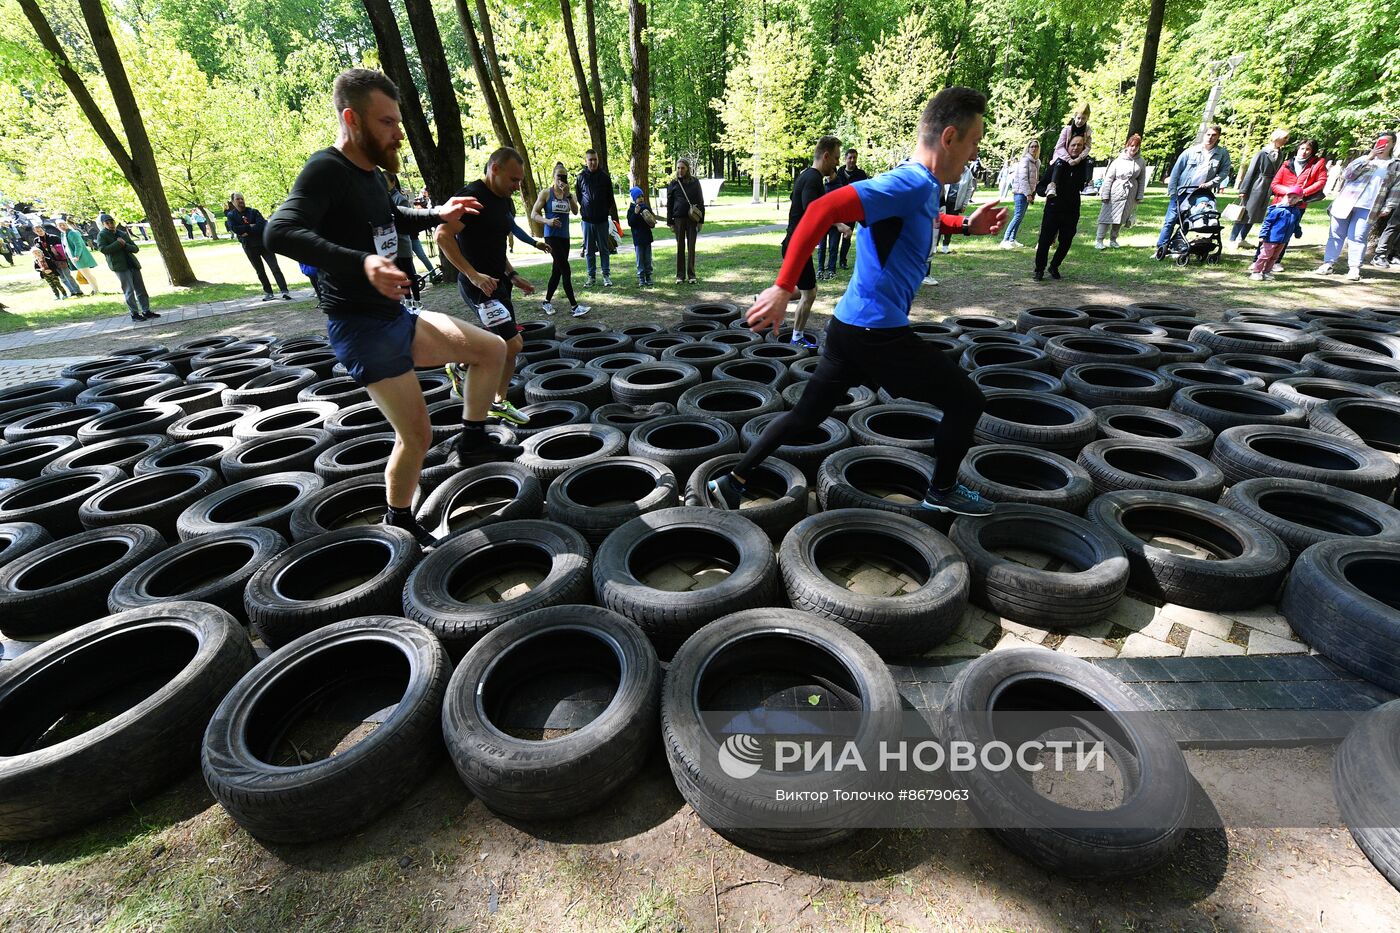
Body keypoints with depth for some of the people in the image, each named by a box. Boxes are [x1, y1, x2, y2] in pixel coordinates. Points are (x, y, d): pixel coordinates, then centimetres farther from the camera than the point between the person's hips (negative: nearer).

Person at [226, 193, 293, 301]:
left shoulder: (253, 211, 3)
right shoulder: (230, 216, 6)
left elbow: (262, 224, -12)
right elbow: (234, 229, -9)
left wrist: (247, 232, -16)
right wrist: (250, 226, -11)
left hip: (263, 243, -2)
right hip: (249, 247, 2)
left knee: (275, 267, -10)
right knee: (260, 271, 7)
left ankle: (284, 291, -15)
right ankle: (268, 292, 11)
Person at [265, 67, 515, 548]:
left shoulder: (371, 173, 11)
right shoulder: (326, 170, -16)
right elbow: (280, 231, -33)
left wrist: (437, 214, 21)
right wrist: (360, 263, -48)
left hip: (397, 316, 9)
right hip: (361, 328, -9)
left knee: (491, 348, 5)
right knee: (416, 434, -6)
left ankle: (471, 441, 15)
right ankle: (398, 524, 17)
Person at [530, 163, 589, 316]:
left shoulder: (569, 195, 10)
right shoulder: (546, 193, -1)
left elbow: (575, 211, -8)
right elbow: (534, 214, -4)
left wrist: (568, 195, -20)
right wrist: (547, 221, -21)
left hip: (565, 237, 5)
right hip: (551, 236, -5)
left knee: (557, 271, 11)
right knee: (566, 270, -13)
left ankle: (547, 303, 24)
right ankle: (574, 306, -13)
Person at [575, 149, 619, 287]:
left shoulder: (605, 177, 3)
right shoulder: (581, 177, 3)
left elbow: (610, 198, 7)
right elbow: (577, 197, 11)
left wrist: (613, 215, 6)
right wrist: (580, 212, 6)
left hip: (602, 219, -1)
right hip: (587, 220, 1)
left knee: (604, 249, 4)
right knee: (589, 250, 5)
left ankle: (607, 275, 10)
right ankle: (591, 276, 13)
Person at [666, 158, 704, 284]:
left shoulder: (695, 182, 4)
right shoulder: (673, 183, 5)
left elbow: (700, 201, 6)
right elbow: (669, 204, 7)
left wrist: (701, 220, -1)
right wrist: (670, 221, 1)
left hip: (692, 218, 0)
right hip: (679, 219, 0)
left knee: (691, 247, 2)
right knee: (680, 247, 4)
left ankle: (691, 275, 8)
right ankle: (680, 275, 9)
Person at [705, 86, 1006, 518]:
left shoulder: (924, 187, 14)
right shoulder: (910, 184, -17)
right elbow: (823, 210, -29)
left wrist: (965, 225, 23)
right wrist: (783, 288, -33)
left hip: (851, 326, 10)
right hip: (879, 332, -10)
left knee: (806, 414, 15)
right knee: (967, 401, 6)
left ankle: (732, 481, 20)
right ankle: (942, 491, 25)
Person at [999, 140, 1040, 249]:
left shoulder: (1036, 162, 16)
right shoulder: (1025, 160, -9)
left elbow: (1034, 179, 20)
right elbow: (1023, 178, -15)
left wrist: (1033, 194, 14)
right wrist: (1028, 194, -18)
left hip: (1027, 192, 8)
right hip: (1021, 192, -8)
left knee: (1020, 217, 7)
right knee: (1018, 216, -15)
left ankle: (1012, 240, 9)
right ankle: (1005, 240, -18)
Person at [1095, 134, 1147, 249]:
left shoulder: (1141, 162, 5)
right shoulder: (1119, 160, -4)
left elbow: (1142, 180, 9)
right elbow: (1109, 178, -4)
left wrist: (1140, 196, 5)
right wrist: (1105, 195, -9)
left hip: (1130, 196, 3)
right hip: (1115, 193, -3)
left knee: (1121, 218, 8)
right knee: (1107, 216, -7)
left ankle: (1113, 240, 17)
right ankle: (1099, 240, -6)